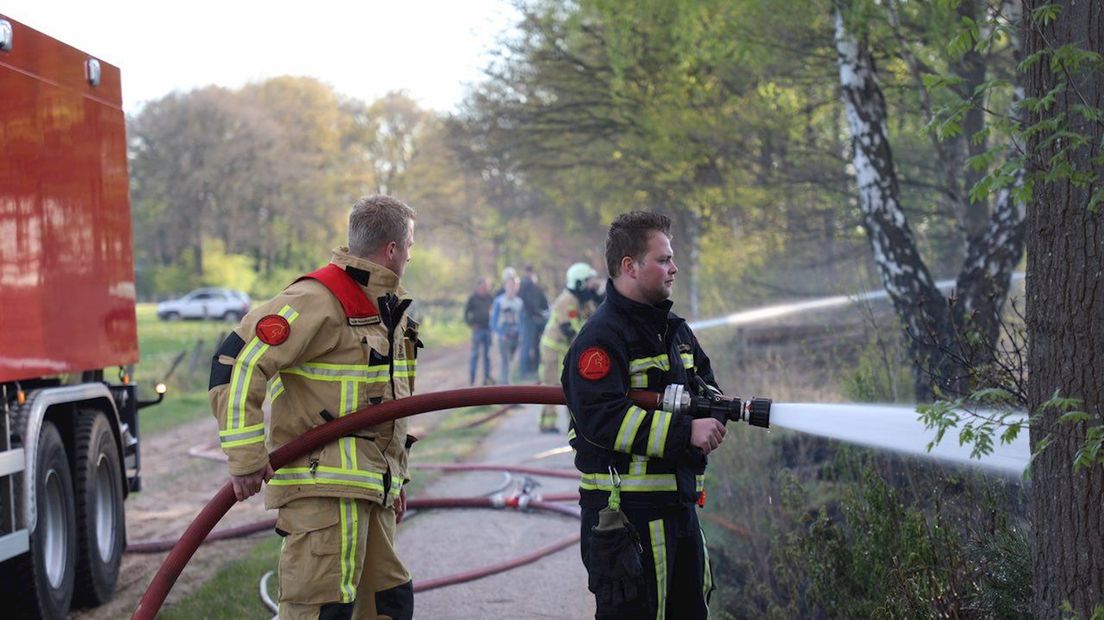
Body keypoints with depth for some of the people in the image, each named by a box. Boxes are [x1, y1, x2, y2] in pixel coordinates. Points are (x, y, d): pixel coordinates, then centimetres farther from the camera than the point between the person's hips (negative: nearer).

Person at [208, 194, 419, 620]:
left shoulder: (391, 307, 18)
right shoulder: (318, 300, -15)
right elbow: (237, 361, -21)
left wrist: (396, 476, 27)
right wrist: (246, 455, -24)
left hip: (371, 487, 10)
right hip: (323, 487, -10)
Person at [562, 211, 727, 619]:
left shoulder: (674, 330, 16)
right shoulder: (602, 337, -14)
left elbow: (705, 384, 26)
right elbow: (601, 417, -25)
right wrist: (685, 431, -27)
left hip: (678, 503, 9)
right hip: (625, 509, -9)